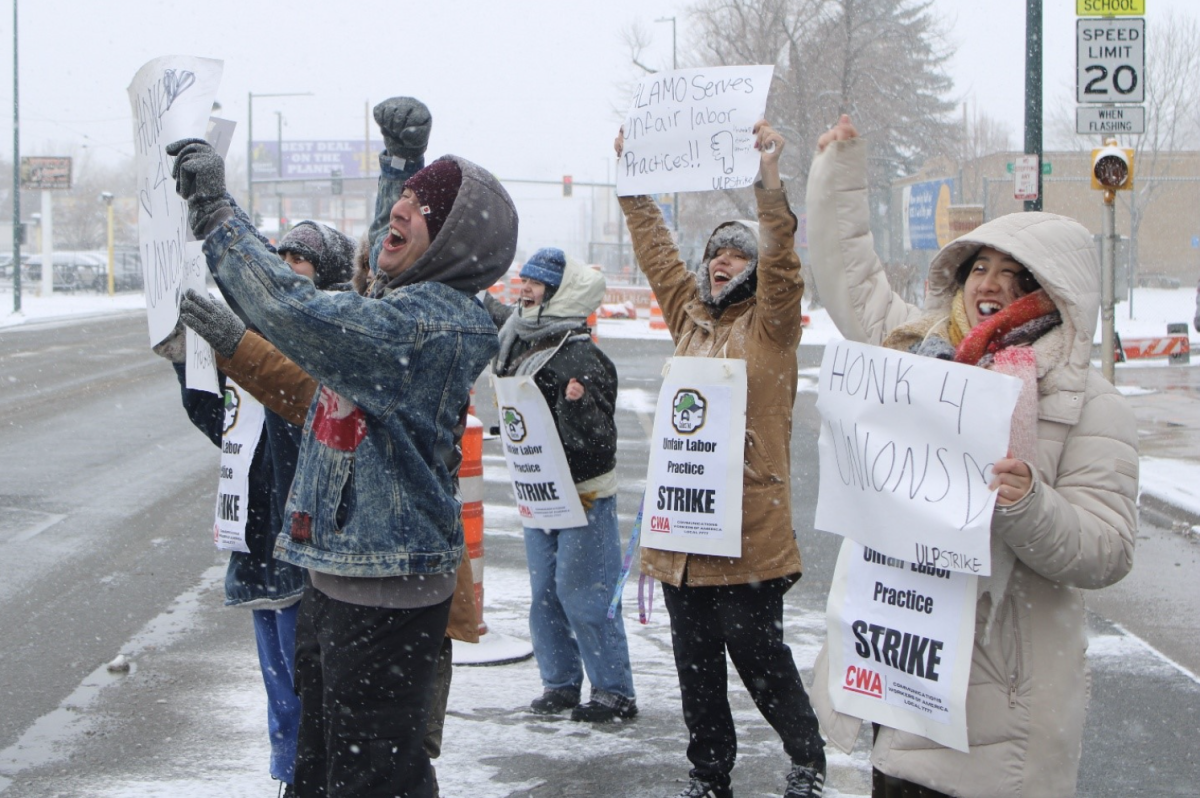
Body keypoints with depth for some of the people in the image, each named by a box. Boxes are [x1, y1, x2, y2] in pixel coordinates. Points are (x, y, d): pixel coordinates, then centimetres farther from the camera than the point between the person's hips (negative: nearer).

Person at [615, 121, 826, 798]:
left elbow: (781, 265, -17)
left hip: (750, 532, -6)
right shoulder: (691, 316, 15)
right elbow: (657, 250, 22)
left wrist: (771, 185, -27)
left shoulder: (770, 324, -2)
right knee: (696, 662, 12)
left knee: (759, 654, 0)